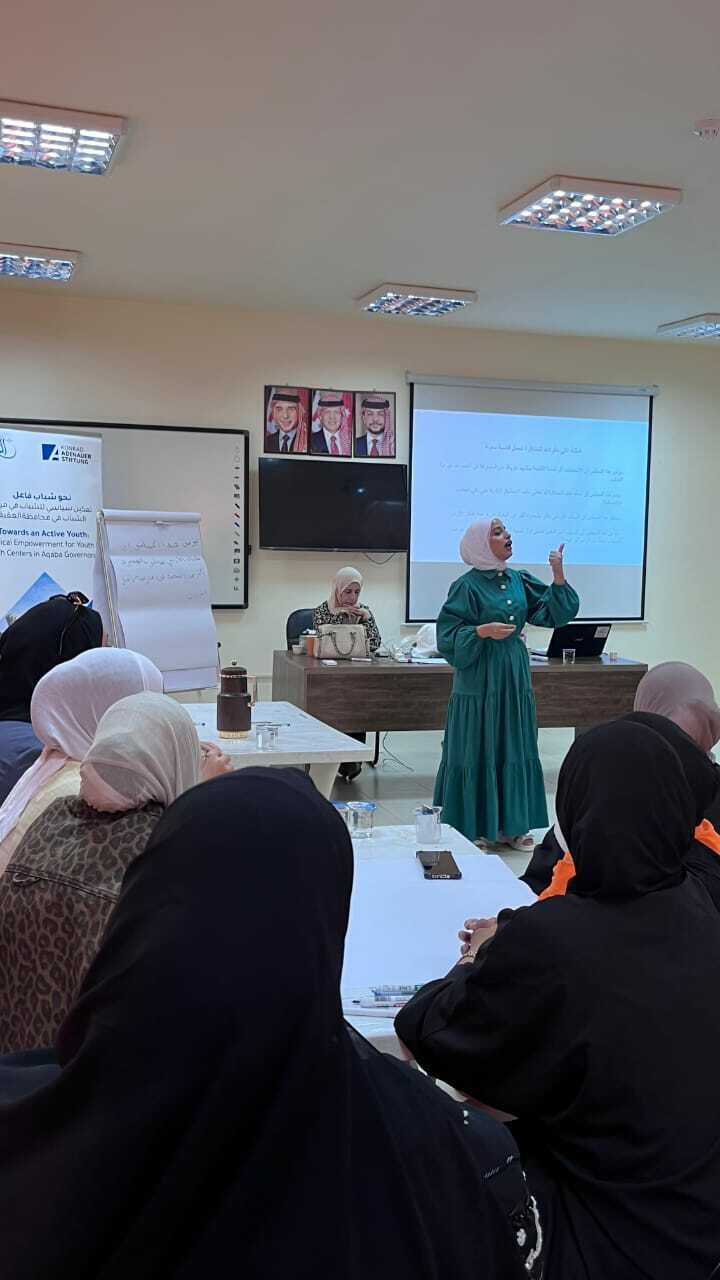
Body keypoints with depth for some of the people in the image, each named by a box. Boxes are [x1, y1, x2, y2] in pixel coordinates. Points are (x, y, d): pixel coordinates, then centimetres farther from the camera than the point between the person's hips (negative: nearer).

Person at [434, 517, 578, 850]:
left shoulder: (518, 580, 9)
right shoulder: (467, 586, -9)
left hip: (515, 678, 6)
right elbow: (448, 635, -11)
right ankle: (471, 827, 10)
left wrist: (558, 575, -6)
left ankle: (511, 825, 20)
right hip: (480, 679, -6)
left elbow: (555, 613, 5)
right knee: (477, 752, 0)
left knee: (515, 750, 10)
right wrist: (483, 631, -24)